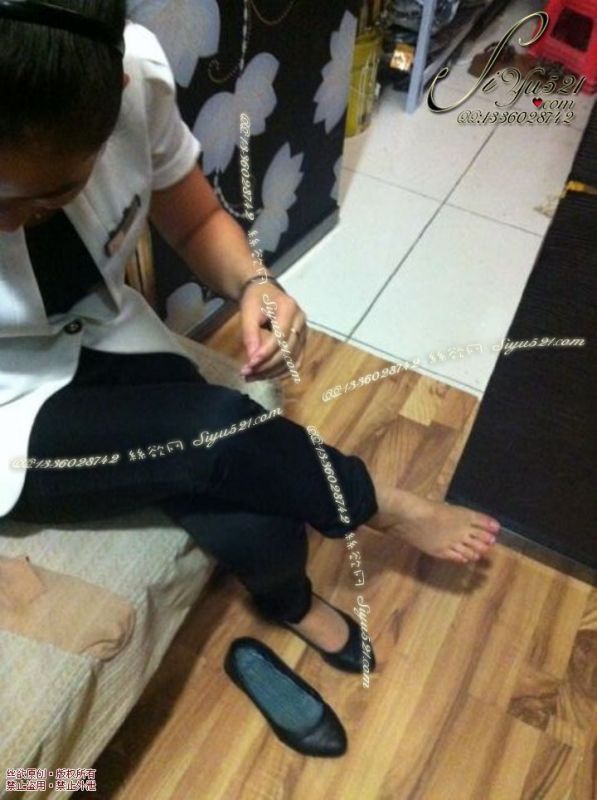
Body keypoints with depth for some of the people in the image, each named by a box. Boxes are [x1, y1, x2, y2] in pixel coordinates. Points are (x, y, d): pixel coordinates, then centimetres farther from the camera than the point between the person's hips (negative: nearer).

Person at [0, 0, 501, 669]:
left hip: (105, 338, 3)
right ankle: (384, 507, 4)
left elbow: (199, 225, -3)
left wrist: (253, 285, -22)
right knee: (220, 434, -28)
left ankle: (291, 600, 25)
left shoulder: (134, 71, -20)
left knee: (259, 532, -15)